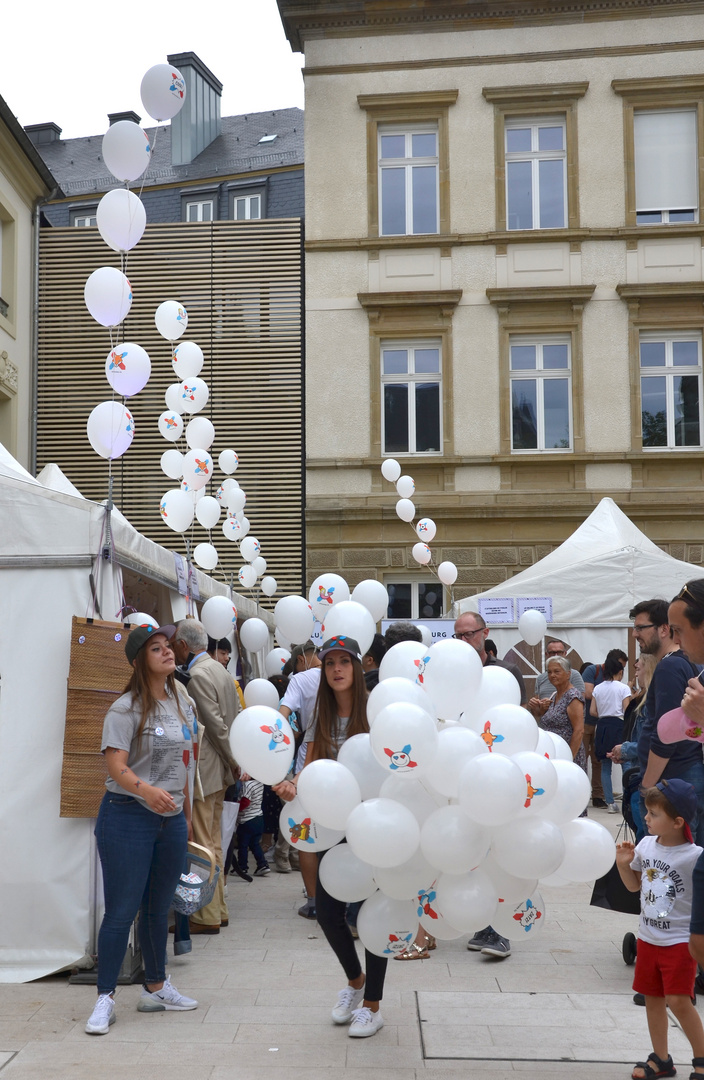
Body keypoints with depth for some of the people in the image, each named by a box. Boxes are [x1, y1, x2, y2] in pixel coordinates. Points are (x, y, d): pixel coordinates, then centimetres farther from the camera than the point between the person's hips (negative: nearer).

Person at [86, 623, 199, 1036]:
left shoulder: (183, 704, 10)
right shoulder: (127, 708, -11)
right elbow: (116, 765, -21)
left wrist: (187, 814, 20)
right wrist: (147, 790, -39)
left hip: (172, 819, 6)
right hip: (128, 818, -6)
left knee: (159, 908, 16)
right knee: (122, 910, -4)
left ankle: (156, 987, 30)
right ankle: (106, 998, 6)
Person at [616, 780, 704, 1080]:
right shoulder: (645, 845, -1)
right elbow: (634, 885, 13)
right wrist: (624, 864, -3)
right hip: (648, 937, 6)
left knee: (678, 1001, -9)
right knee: (652, 998, 13)